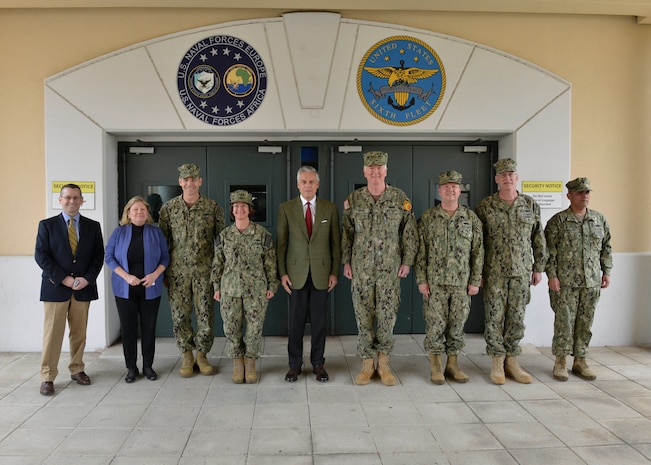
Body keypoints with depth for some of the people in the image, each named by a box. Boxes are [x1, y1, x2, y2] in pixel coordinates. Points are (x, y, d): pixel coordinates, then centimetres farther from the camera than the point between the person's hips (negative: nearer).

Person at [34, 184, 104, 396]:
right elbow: (41, 255, -5)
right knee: (52, 333, 0)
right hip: (55, 287, -2)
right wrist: (64, 279, -13)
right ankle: (47, 377, 9)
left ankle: (77, 369, 24)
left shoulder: (93, 226, 7)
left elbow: (98, 255, 5)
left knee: (79, 333, 10)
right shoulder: (47, 225, 2)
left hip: (84, 288, 2)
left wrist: (87, 278, -10)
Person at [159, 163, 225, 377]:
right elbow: (162, 240, 7)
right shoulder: (168, 208, 2)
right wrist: (162, 270, 4)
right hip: (177, 270, 1)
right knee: (180, 315, 6)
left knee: (206, 314, 2)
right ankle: (186, 355, 24)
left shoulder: (213, 207, 0)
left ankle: (201, 355, 22)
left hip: (204, 270, -1)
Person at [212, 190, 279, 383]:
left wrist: (272, 285, 1)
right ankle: (237, 364, 23)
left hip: (256, 289, -1)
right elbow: (218, 262, 9)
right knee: (231, 328, 5)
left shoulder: (263, 234, -2)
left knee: (255, 328, 3)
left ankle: (251, 364, 22)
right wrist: (217, 287, 6)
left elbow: (270, 262, 2)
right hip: (230, 289, 2)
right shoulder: (224, 235, 4)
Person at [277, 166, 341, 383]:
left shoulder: (330, 208, 4)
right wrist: (282, 273, -3)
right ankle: (294, 364, 19)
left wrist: (335, 272, 0)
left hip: (321, 273, 1)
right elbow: (281, 243, 2)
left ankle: (318, 363, 21)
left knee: (319, 321, 7)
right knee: (296, 321, 5)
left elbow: (336, 242, 5)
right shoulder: (286, 208, 2)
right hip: (296, 273, 0)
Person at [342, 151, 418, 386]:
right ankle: (367, 364, 19)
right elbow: (347, 233, 8)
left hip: (390, 269, -1)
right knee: (364, 317, 6)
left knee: (387, 316, 4)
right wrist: (346, 262, 5)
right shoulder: (353, 199, 2)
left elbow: (410, 233, 3)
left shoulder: (400, 198, -1)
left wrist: (407, 261, -1)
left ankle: (383, 363, 21)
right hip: (361, 268, 1)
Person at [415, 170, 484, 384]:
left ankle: (453, 364, 21)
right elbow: (420, 252, 0)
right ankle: (435, 366, 13)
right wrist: (421, 280, -6)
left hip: (462, 283, 2)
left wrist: (475, 280, 0)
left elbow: (478, 252, 5)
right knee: (435, 324, 0)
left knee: (457, 324, 8)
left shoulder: (471, 218, 5)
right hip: (434, 282, -1)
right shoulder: (427, 218, 1)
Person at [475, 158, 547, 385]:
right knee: (495, 317, 1)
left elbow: (538, 240, 10)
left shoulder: (531, 205, 6)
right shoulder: (485, 206, -1)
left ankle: (511, 361, 20)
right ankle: (497, 362, 13)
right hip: (494, 272, -2)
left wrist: (538, 268, 8)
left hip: (521, 272, 2)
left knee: (517, 318, 7)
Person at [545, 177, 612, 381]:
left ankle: (580, 361, 21)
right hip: (565, 282, -4)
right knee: (564, 321, -1)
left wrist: (606, 272, 10)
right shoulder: (558, 220, -3)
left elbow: (606, 248, 16)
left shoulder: (599, 220, 11)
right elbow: (549, 250, -6)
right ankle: (560, 362, 10)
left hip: (592, 281, 4)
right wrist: (551, 275, -11)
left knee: (585, 322, 9)